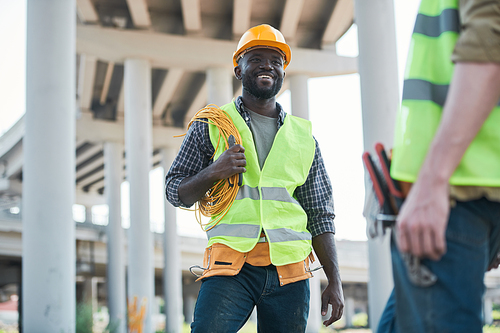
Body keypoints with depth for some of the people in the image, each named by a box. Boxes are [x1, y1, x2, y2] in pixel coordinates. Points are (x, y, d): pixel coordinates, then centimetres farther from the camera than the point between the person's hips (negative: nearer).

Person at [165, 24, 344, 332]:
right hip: (231, 264, -2)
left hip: (289, 268, 3)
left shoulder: (303, 137, 16)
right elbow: (175, 193, 9)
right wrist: (214, 171, -11)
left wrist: (335, 282, 7)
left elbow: (320, 215, 14)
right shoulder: (211, 124, 10)